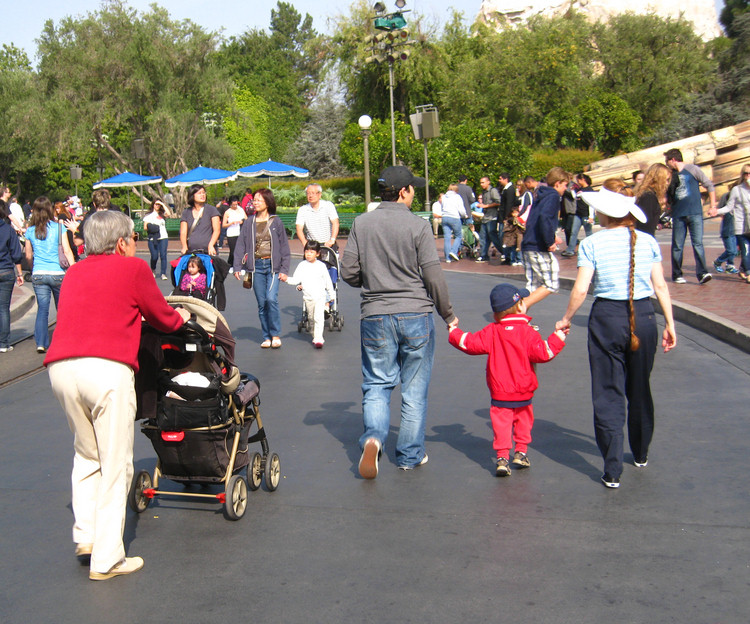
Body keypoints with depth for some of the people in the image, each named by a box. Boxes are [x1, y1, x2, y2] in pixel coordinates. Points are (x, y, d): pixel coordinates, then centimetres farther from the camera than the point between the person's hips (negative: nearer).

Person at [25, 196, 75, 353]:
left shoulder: (30, 231, 4)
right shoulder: (58, 227, -3)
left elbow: (28, 256, 13)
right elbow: (67, 251, -7)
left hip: (38, 275, 2)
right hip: (57, 274, -2)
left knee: (42, 309, 5)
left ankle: (41, 343, -3)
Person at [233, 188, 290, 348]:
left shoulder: (276, 222, 2)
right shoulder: (249, 222, 7)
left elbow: (284, 246, 4)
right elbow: (240, 245, 8)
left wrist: (284, 269, -1)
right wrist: (237, 267, 0)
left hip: (273, 265, -2)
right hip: (256, 266, 3)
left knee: (271, 299, -16)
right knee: (261, 303, 5)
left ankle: (275, 335, -1)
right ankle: (266, 337, 15)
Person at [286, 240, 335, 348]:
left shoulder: (321, 266, -1)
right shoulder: (302, 265, 1)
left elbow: (328, 281, 9)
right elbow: (296, 279, -4)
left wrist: (331, 294, 14)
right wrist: (287, 279, -22)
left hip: (320, 296, -2)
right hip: (308, 297, 2)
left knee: (319, 317, -13)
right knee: (311, 318, 13)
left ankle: (318, 339, -13)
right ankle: (315, 336, 29)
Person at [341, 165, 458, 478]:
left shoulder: (361, 224, 0)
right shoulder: (418, 226, -8)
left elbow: (348, 272, 1)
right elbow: (433, 276, -8)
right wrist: (448, 314, 6)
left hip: (375, 317, 2)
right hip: (416, 315, -2)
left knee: (376, 385, 12)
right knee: (414, 389, 10)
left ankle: (373, 436, -12)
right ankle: (410, 455, 18)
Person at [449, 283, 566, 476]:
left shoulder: (491, 332, -4)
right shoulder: (528, 332, -10)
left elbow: (472, 343, -1)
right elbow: (542, 353, -14)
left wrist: (454, 332, 13)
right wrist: (557, 338, -4)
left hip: (499, 395, 0)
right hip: (524, 394, 0)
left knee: (501, 424, 2)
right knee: (523, 422, 19)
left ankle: (502, 457, -6)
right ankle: (521, 453, 27)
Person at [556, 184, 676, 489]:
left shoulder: (592, 244, -7)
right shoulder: (648, 242, 2)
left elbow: (580, 289, -11)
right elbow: (660, 286, 2)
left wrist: (566, 320, 2)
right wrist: (670, 324, 9)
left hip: (607, 318, -3)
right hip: (644, 317, 3)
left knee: (608, 395, 3)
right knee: (640, 390, 20)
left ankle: (613, 471, -2)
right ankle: (641, 454, 38)